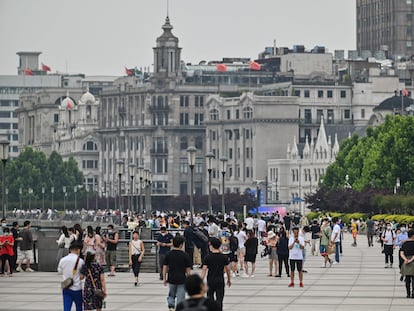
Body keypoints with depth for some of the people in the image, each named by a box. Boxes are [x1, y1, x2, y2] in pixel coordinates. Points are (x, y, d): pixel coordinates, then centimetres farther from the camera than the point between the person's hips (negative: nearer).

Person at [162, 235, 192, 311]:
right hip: (182, 279, -2)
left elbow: (164, 267, 1)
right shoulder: (185, 255, -9)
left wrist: (164, 278, 11)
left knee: (171, 295, 20)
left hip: (171, 279, 2)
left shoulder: (168, 254, -2)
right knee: (180, 297, 5)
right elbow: (188, 270, -4)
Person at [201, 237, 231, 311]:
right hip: (220, 280, 1)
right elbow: (227, 269, 5)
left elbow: (204, 270, -10)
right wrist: (229, 280, 19)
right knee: (219, 299, 0)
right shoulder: (224, 257, -2)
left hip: (210, 280, -1)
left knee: (210, 296, 18)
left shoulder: (207, 257, -7)